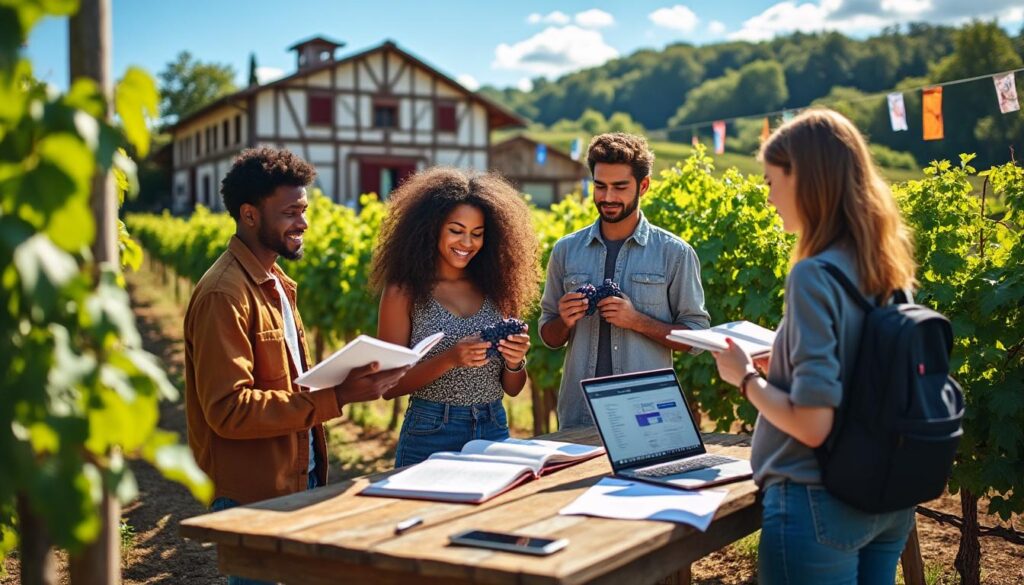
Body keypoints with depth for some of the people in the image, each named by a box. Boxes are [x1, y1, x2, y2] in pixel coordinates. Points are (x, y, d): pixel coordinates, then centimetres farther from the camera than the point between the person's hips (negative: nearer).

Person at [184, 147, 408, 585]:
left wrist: (345, 382, 4)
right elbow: (229, 409, -23)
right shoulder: (224, 294, -17)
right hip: (252, 495, -9)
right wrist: (335, 397, -25)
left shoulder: (274, 283, 13)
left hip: (301, 479, 9)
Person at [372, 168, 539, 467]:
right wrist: (448, 360, -22)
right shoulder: (404, 293, -5)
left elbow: (512, 389, 9)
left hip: (495, 434, 4)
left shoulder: (496, 290, 5)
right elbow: (388, 386, -9)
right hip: (430, 436, -3)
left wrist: (515, 362, -13)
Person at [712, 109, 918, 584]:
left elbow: (812, 424, -24)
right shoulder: (887, 267, 3)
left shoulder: (815, 274, -21)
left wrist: (745, 376, -9)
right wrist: (775, 361, 14)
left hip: (819, 505, -8)